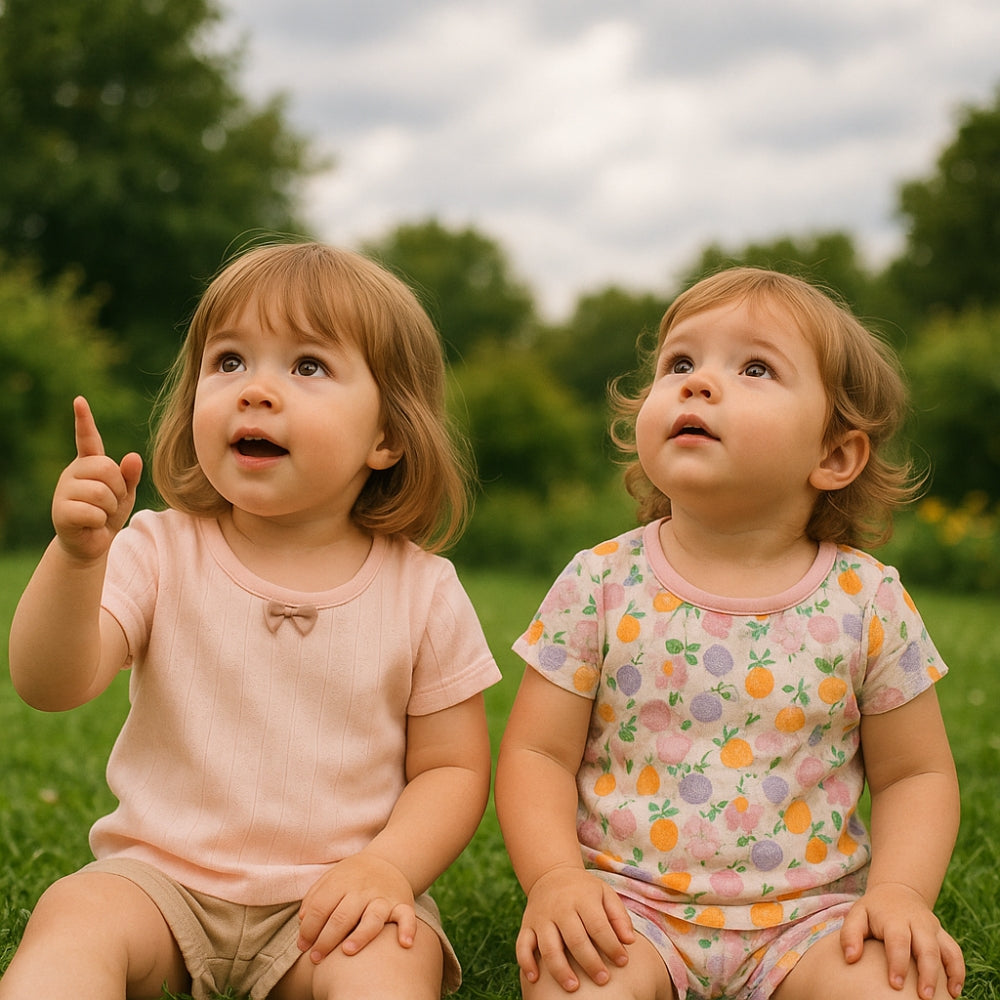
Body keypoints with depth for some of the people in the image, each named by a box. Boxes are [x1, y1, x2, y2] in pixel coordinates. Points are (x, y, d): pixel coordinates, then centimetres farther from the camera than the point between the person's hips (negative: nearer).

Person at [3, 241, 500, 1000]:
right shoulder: (158, 553, -2)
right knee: (75, 914, -26)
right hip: (163, 875, 2)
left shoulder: (421, 590, -4)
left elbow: (453, 768, 1)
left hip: (331, 896, -1)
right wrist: (76, 557, -31)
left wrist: (388, 866, -17)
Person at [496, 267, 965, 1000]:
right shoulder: (602, 584, -4)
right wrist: (554, 877, -16)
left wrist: (901, 892, -11)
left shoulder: (866, 603, -3)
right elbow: (537, 753, -1)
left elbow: (916, 773, 6)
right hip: (631, 900, -1)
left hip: (807, 909, 1)